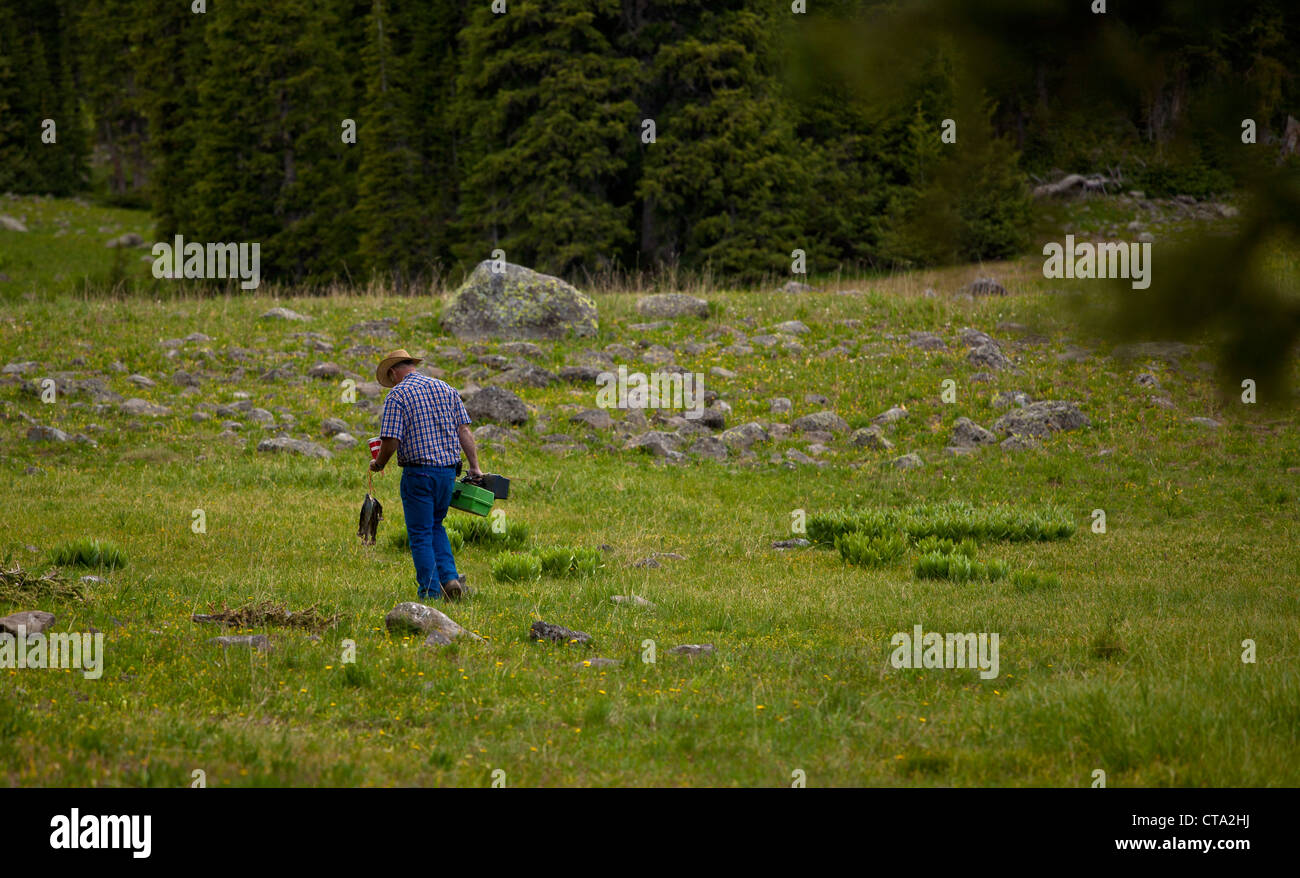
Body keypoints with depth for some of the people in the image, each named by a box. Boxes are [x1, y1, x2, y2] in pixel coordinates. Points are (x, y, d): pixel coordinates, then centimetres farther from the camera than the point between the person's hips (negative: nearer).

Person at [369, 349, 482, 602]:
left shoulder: (397, 395, -6)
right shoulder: (445, 389, 10)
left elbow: (391, 441, -13)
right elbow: (464, 431, 5)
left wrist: (379, 464, 5)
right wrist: (475, 467, 5)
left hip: (418, 472, -5)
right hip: (448, 469, 5)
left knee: (420, 534, 4)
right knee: (436, 526, 21)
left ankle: (431, 592, 1)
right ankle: (450, 578, 5)